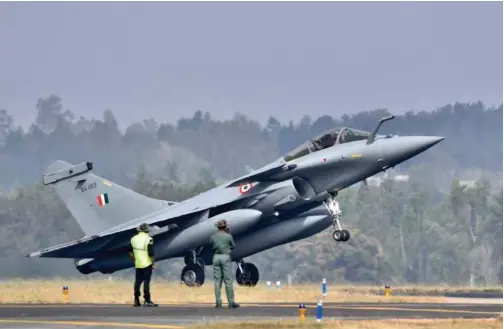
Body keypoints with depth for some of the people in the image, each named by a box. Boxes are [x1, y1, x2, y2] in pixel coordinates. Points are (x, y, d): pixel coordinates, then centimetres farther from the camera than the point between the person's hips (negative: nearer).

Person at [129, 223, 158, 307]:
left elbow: (131, 252, 10)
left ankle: (136, 301, 15)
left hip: (138, 265, 5)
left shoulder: (133, 239, 2)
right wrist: (153, 263, -5)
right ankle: (147, 301, -3)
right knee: (146, 282, -3)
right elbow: (151, 254, -17)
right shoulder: (148, 239, -15)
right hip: (147, 265, -5)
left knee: (137, 282, 11)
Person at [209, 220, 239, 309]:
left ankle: (218, 302, 4)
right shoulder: (228, 236, -7)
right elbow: (233, 246, 7)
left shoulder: (213, 236, 3)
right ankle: (231, 302, -2)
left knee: (217, 280, 7)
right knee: (228, 280, -1)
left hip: (216, 257, 4)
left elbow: (212, 247, 10)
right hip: (225, 257, -4)